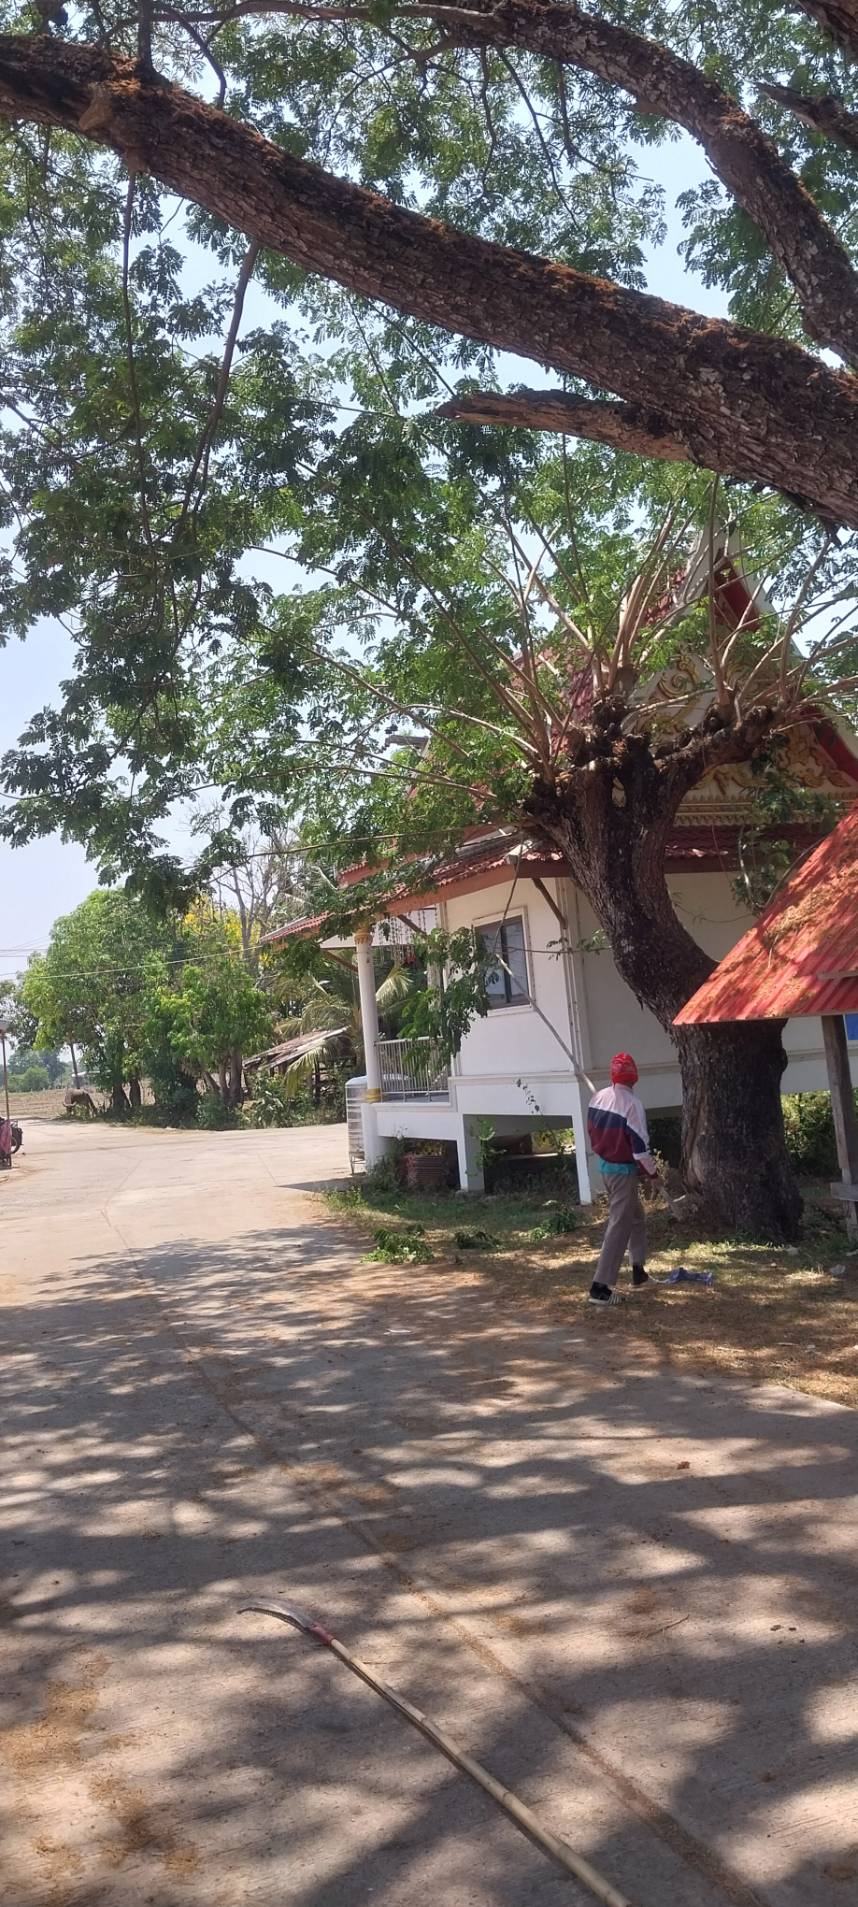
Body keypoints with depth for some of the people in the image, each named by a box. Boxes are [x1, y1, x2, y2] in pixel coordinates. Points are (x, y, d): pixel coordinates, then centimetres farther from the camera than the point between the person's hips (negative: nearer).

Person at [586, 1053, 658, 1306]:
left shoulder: (599, 1097, 2)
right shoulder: (631, 1103, -21)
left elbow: (592, 1131, 11)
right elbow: (640, 1144, -19)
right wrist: (652, 1170, -4)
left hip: (605, 1165, 8)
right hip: (624, 1170, -8)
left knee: (636, 1217, 24)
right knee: (619, 1226, -5)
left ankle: (639, 1273, 34)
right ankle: (600, 1287, -7)